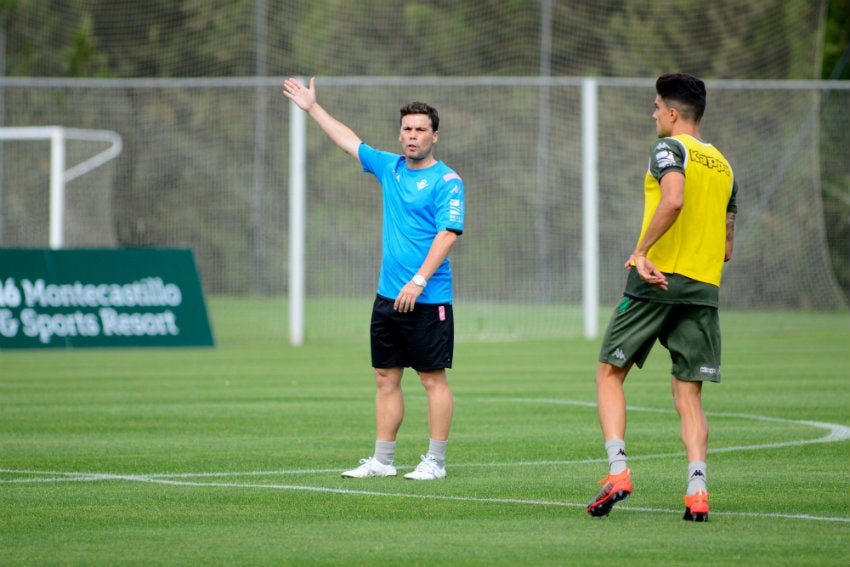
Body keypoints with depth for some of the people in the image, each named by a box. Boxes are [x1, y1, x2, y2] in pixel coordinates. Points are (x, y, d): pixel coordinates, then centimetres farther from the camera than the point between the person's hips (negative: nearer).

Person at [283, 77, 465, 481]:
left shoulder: (446, 181, -7)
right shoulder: (390, 168, 14)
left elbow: (448, 234, -16)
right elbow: (349, 141, 27)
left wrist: (419, 280, -23)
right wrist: (312, 108, 31)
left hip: (427, 300, -7)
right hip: (388, 296, 7)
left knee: (433, 379, -4)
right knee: (386, 378, 8)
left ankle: (435, 462, 0)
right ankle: (382, 460, 12)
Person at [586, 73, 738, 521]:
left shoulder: (669, 148, -4)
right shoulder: (723, 166, 18)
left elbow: (673, 200, -25)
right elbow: (726, 247, 19)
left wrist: (642, 252, -19)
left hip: (656, 282, -6)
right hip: (704, 289, 6)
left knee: (609, 373, 7)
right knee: (688, 395, 7)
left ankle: (618, 471, -7)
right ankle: (697, 490, -8)